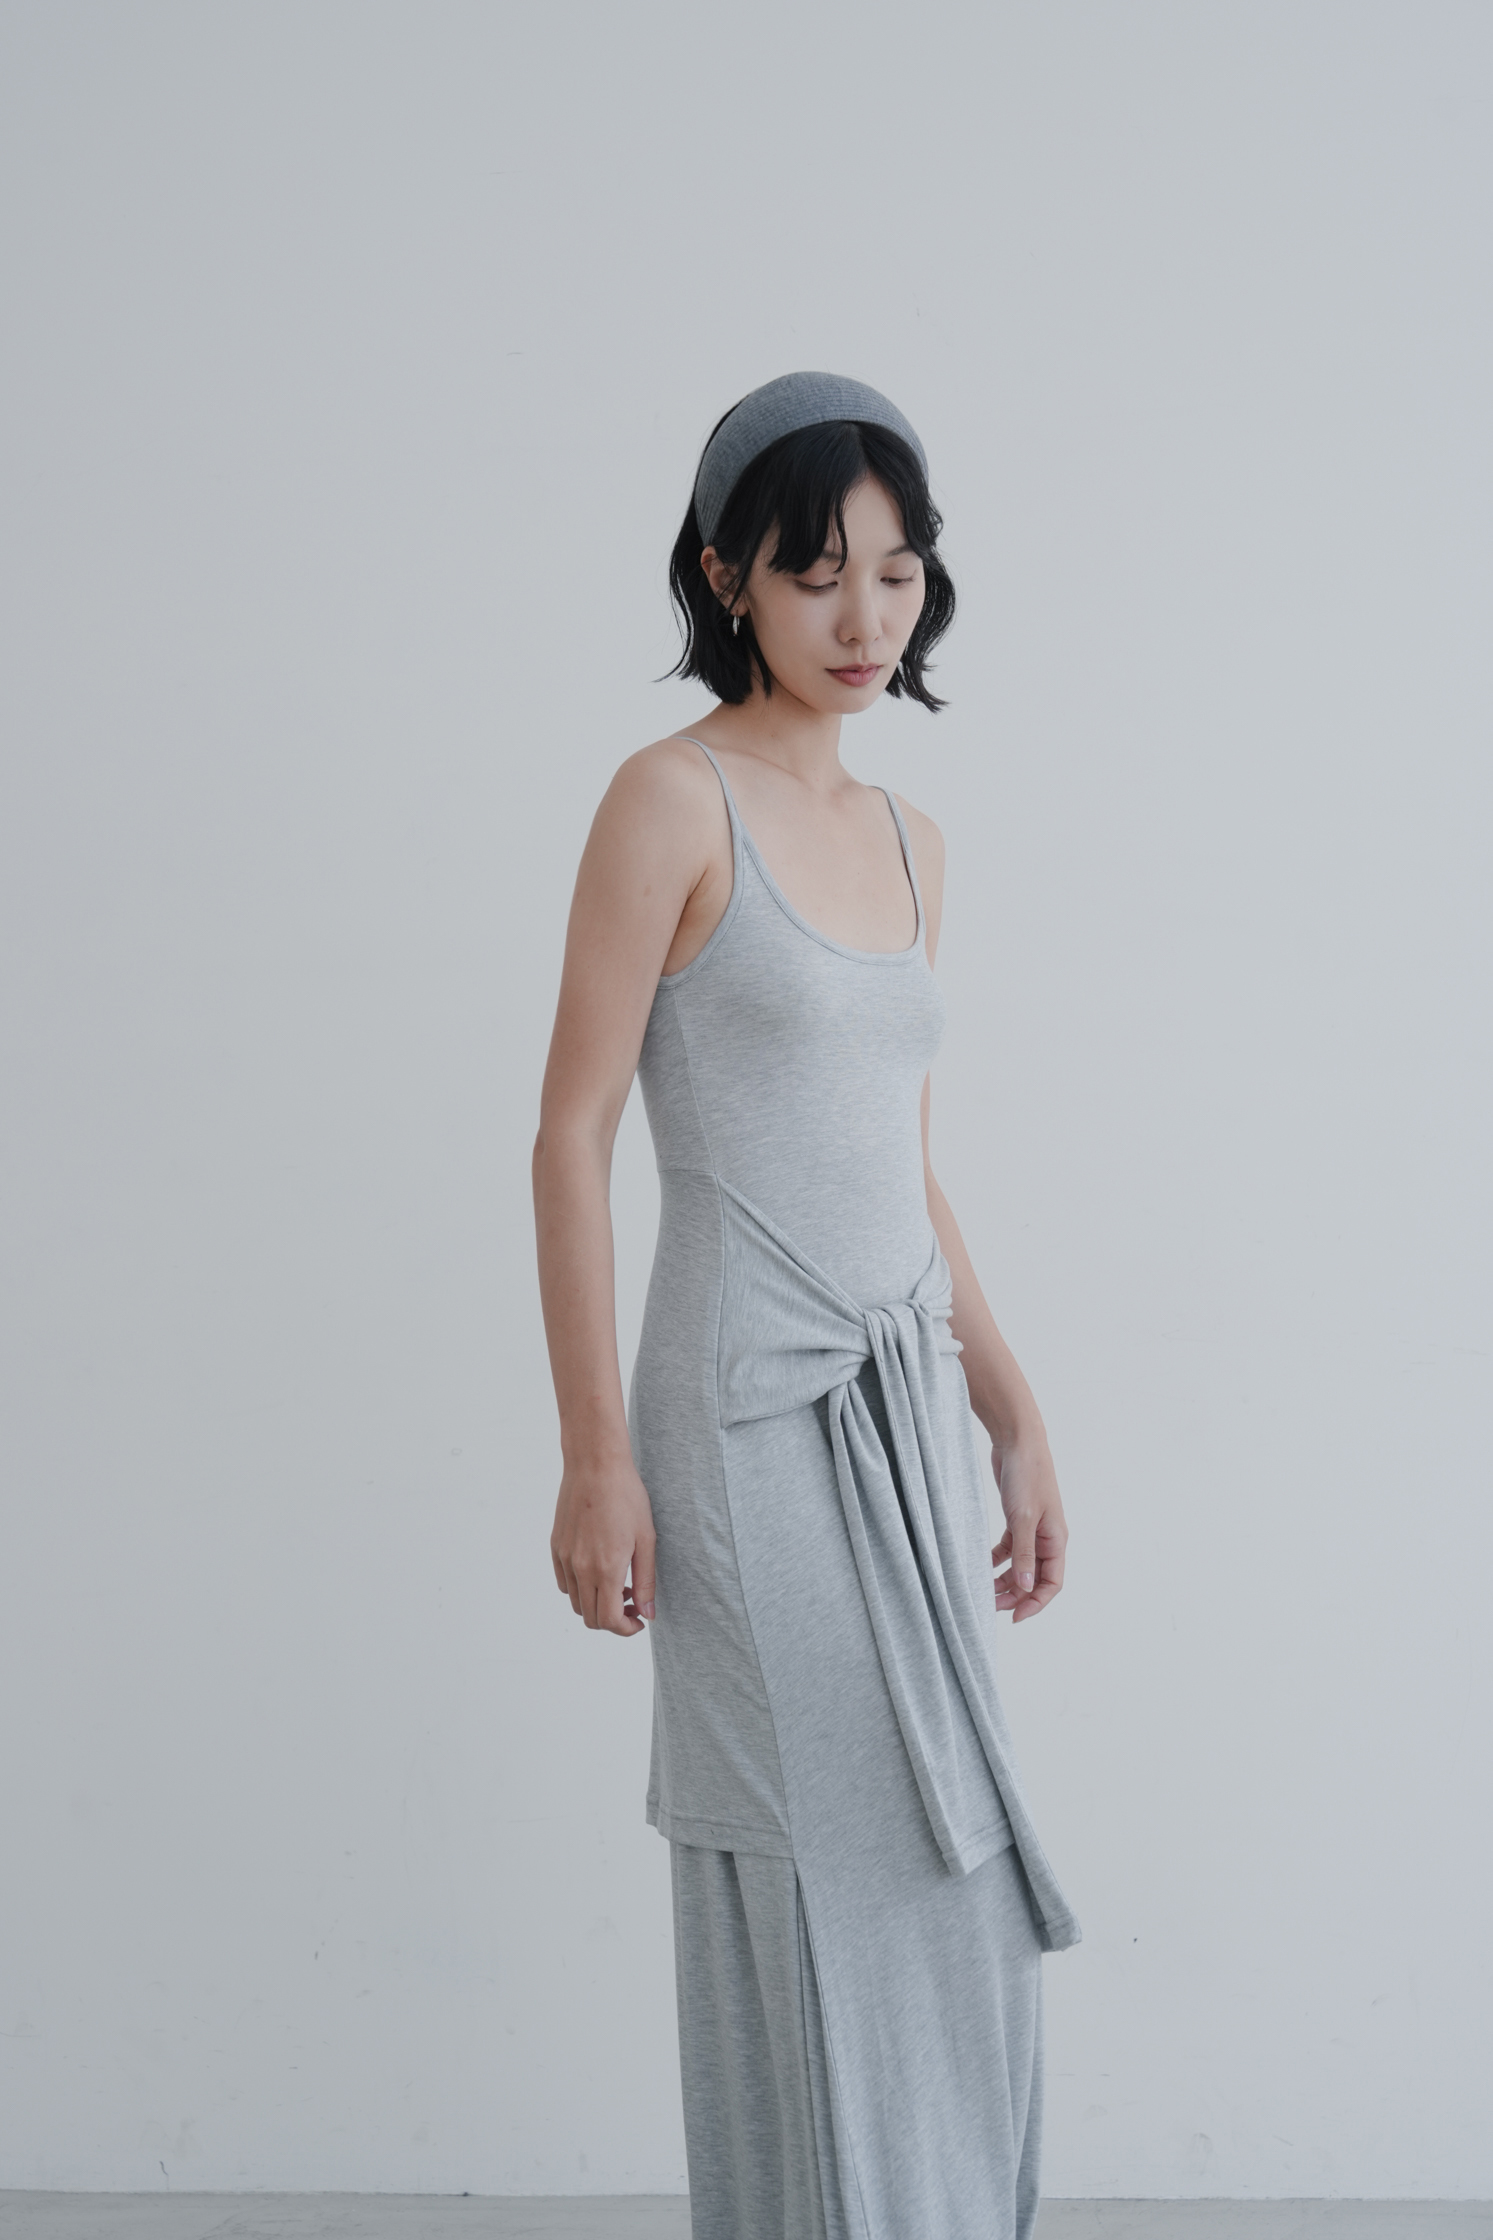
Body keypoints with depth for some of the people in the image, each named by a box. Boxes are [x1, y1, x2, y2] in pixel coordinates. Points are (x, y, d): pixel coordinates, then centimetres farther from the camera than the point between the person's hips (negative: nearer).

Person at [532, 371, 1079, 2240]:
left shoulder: (904, 840, 13)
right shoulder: (673, 799, -8)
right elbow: (571, 1131, -10)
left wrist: (1016, 1423, 16)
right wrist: (597, 1456, -14)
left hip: (908, 1406, 7)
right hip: (758, 1417, -7)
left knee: (954, 1901, 13)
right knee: (820, 1910, -1)